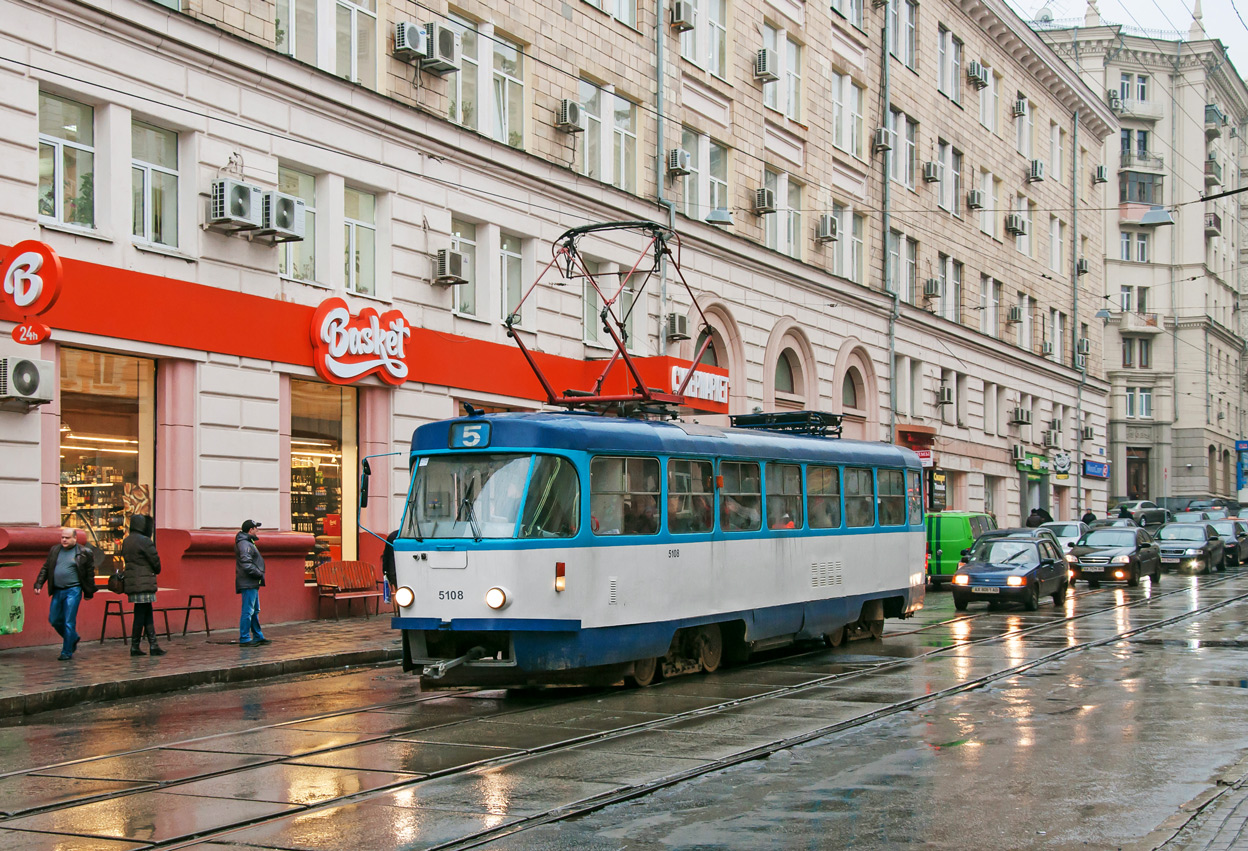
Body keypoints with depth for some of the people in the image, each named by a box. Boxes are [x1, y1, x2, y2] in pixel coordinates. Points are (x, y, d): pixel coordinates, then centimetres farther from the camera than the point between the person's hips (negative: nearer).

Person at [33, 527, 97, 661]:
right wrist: (38, 584, 4)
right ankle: (73, 638, 32)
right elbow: (45, 569, 15)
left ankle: (67, 652, 3)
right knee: (54, 620, 9)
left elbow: (90, 573, 0)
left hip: (73, 591, -5)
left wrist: (89, 593, 0)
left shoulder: (84, 552, -3)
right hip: (57, 591, 6)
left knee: (69, 622, -6)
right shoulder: (54, 551, 11)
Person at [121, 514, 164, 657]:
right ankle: (135, 646, -1)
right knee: (141, 615, -4)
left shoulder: (126, 541, 14)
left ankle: (153, 645, 10)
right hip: (144, 584, -8)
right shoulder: (144, 541, -12)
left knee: (147, 614, 11)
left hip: (131, 582, 8)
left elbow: (125, 559, 18)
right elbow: (155, 560, -9)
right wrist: (156, 571, 13)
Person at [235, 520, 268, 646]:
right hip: (248, 583, -11)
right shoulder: (244, 544, -15)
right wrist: (259, 574, -16)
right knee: (248, 611, -9)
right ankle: (244, 639, -7)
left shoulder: (248, 543, 19)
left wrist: (260, 574, 11)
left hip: (252, 584, 11)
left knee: (255, 611, 17)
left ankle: (258, 637, 25)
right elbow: (246, 564, -23)